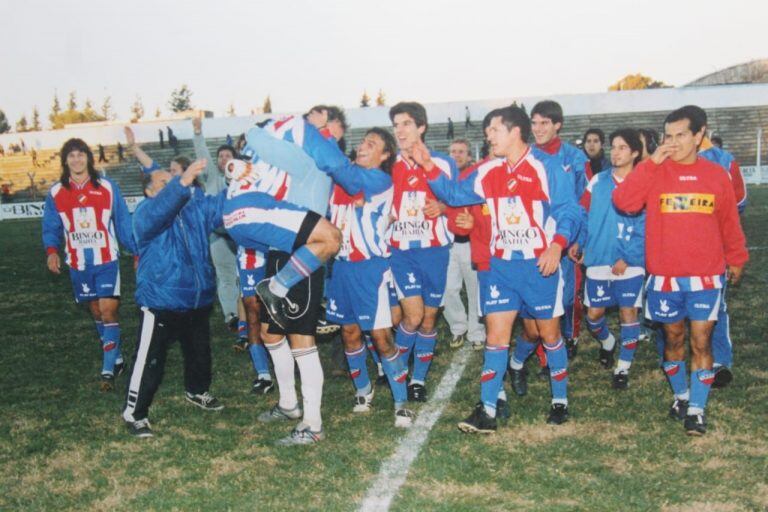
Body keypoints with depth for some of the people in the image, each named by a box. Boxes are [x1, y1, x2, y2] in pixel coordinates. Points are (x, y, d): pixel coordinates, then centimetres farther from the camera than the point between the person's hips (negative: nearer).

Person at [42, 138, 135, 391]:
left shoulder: (108, 188, -4)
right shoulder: (56, 193, 0)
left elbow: (123, 223, 0)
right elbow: (51, 227, 4)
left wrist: (137, 252, -1)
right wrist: (51, 250, -14)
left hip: (107, 260, -3)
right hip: (78, 263, 3)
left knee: (108, 311, -11)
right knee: (96, 312, 13)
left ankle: (108, 369, -7)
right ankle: (116, 359, 29)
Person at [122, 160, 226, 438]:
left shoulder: (197, 207, 6)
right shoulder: (145, 213, -14)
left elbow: (221, 204, -4)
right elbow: (160, 209, -36)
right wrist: (182, 182, -52)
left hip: (198, 300, 7)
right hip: (159, 303, -7)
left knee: (199, 351, 24)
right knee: (150, 360, -3)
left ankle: (197, 390, 49)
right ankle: (134, 412, 11)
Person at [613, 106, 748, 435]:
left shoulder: (716, 175, 3)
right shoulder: (655, 173, -1)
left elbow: (729, 222, 12)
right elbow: (623, 201, -18)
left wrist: (736, 259, 19)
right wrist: (652, 162, -19)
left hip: (707, 276, 0)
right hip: (664, 277, 0)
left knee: (701, 342, 1)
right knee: (673, 338, 13)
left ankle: (697, 409, 9)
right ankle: (681, 396, 33)